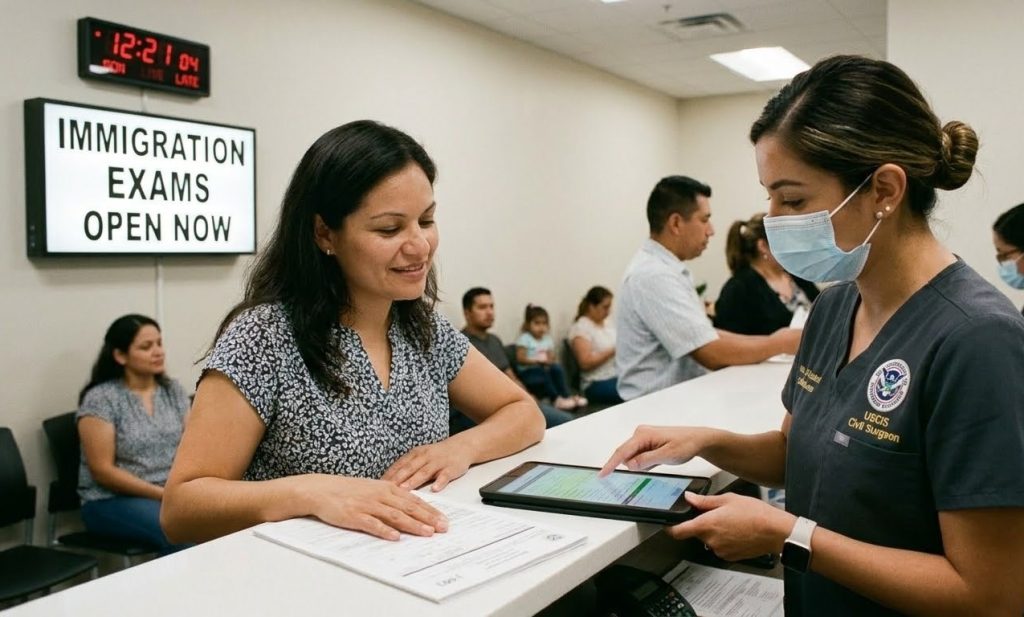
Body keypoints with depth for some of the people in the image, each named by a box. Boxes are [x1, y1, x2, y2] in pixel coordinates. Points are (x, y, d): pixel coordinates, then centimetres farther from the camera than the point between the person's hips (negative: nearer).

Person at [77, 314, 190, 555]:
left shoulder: (173, 391, 9)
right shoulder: (100, 399, -7)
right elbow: (102, 471, -11)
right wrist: (163, 494, -17)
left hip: (173, 493, 5)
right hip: (112, 499, -4)